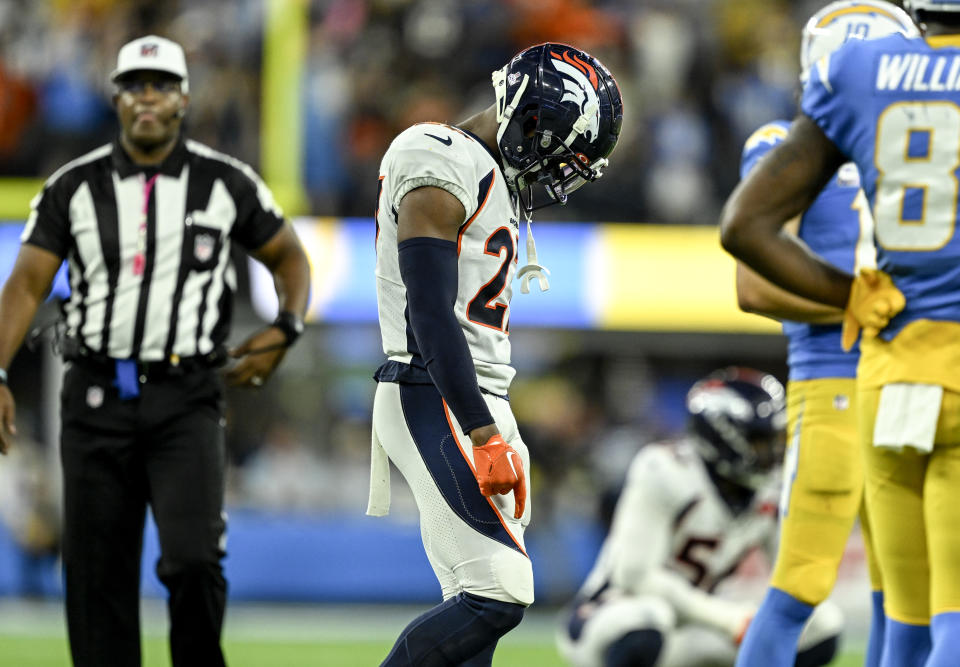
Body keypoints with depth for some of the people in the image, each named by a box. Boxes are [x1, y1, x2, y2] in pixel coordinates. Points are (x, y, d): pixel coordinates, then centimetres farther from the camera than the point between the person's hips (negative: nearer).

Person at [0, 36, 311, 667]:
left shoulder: (227, 182, 3)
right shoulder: (74, 187, 4)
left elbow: (290, 257, 16)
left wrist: (286, 330, -2)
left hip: (185, 400, -1)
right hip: (96, 397, 2)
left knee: (192, 559, -18)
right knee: (97, 573, 3)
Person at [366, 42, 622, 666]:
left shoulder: (493, 180, 18)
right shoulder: (442, 174, -14)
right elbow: (432, 320, -21)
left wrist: (496, 430, 21)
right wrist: (485, 438, -23)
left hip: (476, 403, 10)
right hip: (433, 403, -10)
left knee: (474, 602, 6)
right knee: (498, 594, -16)